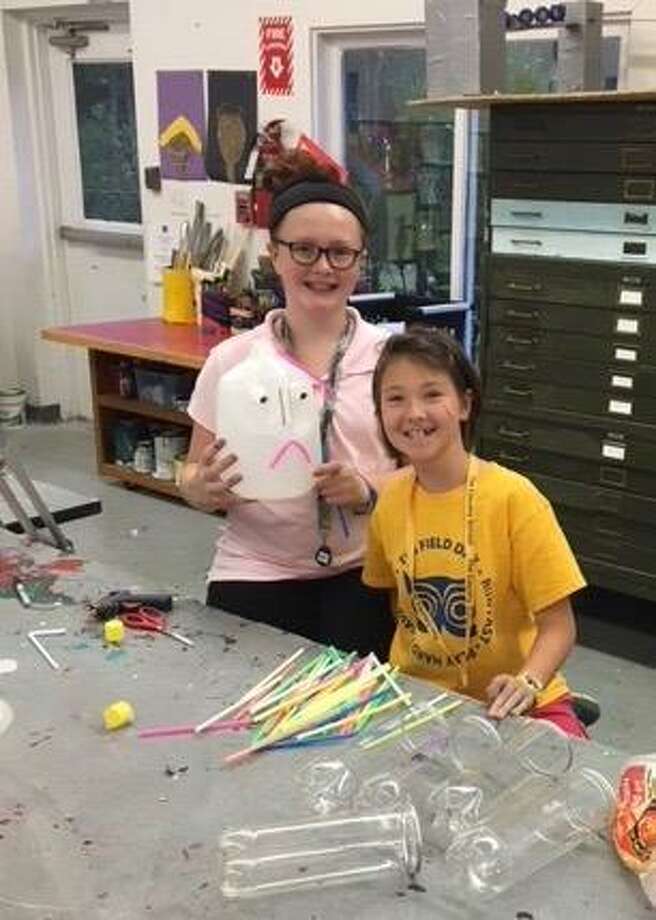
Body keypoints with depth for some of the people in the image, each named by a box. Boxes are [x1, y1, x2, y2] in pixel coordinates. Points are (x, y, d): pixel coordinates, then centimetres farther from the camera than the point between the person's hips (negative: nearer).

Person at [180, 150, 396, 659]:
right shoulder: (230, 360, 2)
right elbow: (196, 476, 9)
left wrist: (368, 491, -17)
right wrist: (206, 488, -14)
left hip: (363, 575, 0)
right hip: (255, 574, 1)